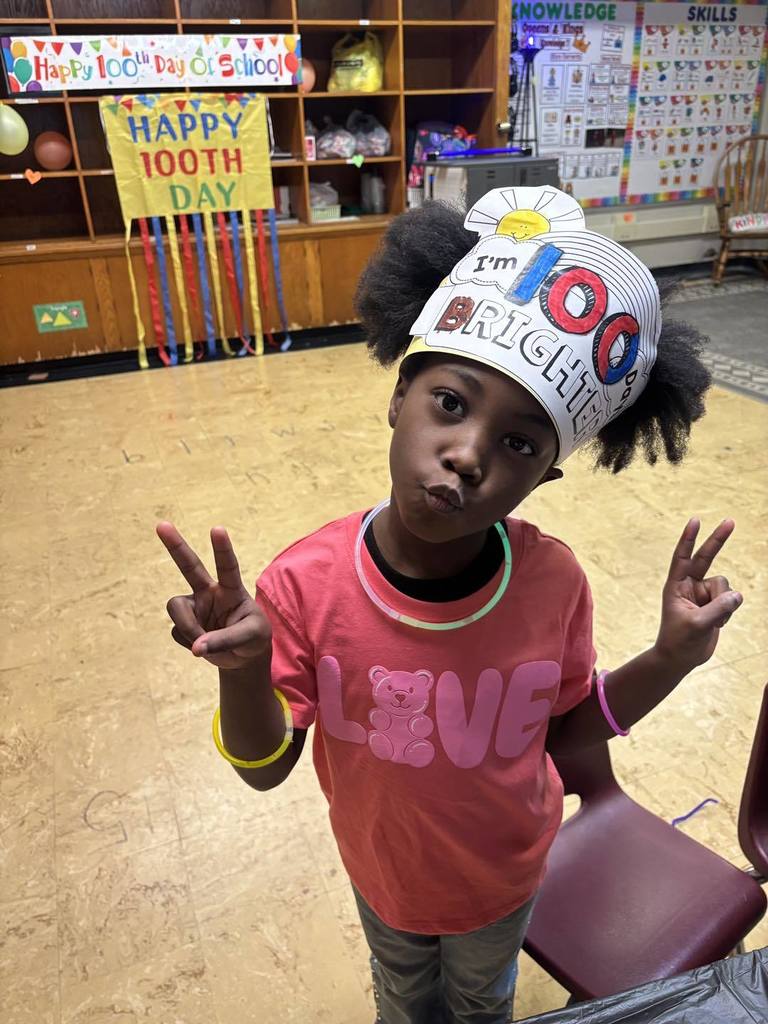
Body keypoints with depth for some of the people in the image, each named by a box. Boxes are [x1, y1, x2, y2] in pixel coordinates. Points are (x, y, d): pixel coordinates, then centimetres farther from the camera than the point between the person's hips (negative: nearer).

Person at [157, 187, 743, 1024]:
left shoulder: (554, 584, -29)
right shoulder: (304, 587, -33)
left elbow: (560, 729, -11)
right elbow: (266, 767, -21)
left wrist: (669, 660, -25)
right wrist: (242, 672, -40)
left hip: (506, 876, 1)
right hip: (383, 876, 0)